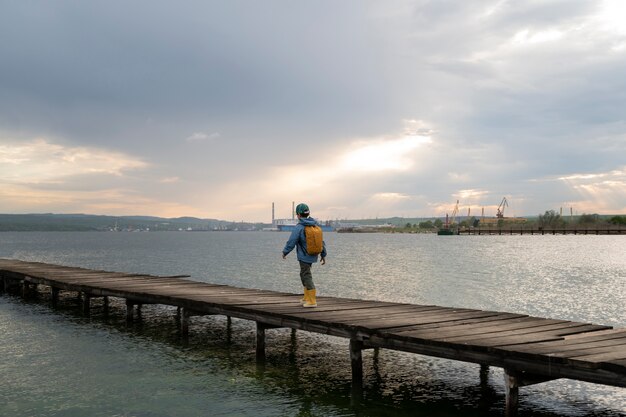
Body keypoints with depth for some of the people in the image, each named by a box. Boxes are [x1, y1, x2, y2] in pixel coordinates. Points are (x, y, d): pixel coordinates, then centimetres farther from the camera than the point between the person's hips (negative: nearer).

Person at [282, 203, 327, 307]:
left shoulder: (299, 227, -18)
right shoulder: (315, 225, 3)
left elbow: (291, 242, -14)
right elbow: (321, 241, 6)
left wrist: (284, 252, 2)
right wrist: (323, 255, 14)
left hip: (304, 256, -7)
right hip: (313, 255, 7)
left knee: (307, 277, -1)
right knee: (304, 274, 21)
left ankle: (312, 301, -1)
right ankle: (307, 297, 25)